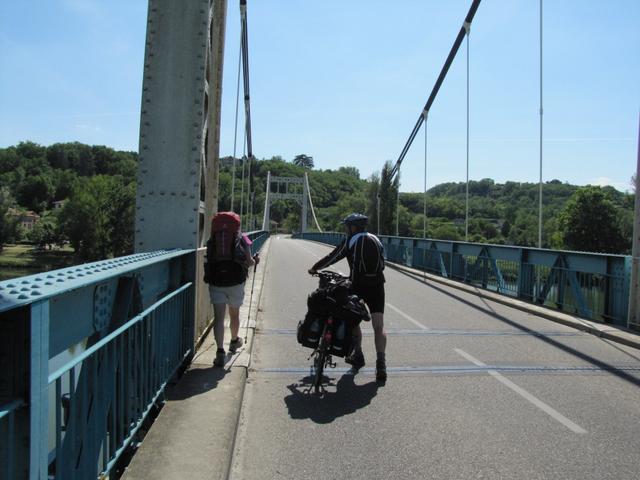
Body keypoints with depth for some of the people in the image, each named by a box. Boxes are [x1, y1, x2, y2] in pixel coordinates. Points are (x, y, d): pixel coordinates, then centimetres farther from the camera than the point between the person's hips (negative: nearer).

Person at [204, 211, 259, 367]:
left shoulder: (212, 240, 7)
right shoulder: (241, 239, 0)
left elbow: (209, 259, 8)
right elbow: (249, 262, 0)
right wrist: (255, 260, 22)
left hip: (215, 282, 1)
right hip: (235, 282, 0)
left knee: (219, 317, 0)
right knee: (234, 314, 19)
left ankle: (220, 352, -11)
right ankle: (234, 341, 41)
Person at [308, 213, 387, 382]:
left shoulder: (350, 241, -1)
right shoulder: (375, 239, 13)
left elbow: (332, 258, 1)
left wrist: (314, 268, 14)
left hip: (358, 285, -3)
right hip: (377, 285, 3)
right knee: (378, 326, -1)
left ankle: (358, 356, 25)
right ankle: (381, 363, -14)